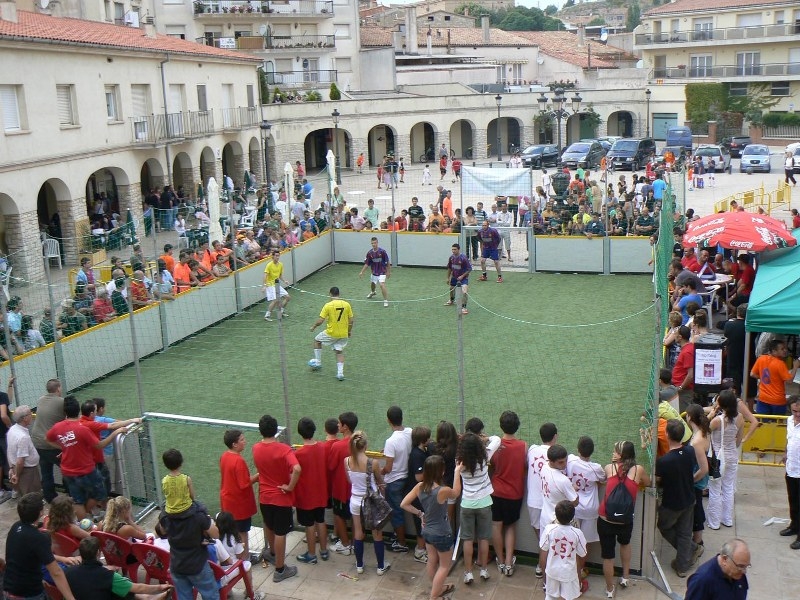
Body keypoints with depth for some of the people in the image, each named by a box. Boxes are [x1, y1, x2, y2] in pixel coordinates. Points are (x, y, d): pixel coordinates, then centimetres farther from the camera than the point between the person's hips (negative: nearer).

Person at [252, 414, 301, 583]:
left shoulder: (255, 449, -7)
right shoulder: (284, 449, -23)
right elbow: (297, 469, -38)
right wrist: (290, 487, -24)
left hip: (264, 496, 5)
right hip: (281, 497, -5)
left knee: (269, 526, 27)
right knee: (280, 533, 6)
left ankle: (273, 553, 50)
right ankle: (280, 570, 16)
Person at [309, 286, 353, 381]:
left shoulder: (328, 305, -14)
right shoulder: (347, 304, -3)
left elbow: (320, 321, -14)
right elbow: (351, 321, 3)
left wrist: (313, 327, 5)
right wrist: (349, 331, 18)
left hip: (331, 333, -3)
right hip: (343, 334, 4)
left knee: (317, 340, 22)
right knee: (339, 352, 17)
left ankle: (318, 362, 27)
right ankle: (340, 373, 7)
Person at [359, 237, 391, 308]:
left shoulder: (382, 251, -18)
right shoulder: (370, 253, -8)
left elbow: (388, 262, -9)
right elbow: (367, 264, 1)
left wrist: (389, 272, -5)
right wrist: (362, 272, -7)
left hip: (382, 272, -5)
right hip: (374, 272, 5)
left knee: (382, 285, -24)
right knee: (372, 284, 26)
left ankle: (386, 300, -15)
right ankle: (372, 292, 61)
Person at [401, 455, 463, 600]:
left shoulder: (419, 486, -14)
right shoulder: (443, 491, -30)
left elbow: (404, 504, -7)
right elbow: (456, 493, -6)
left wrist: (419, 513, 2)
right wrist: (457, 472, 0)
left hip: (427, 531, 6)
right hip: (442, 534, -6)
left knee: (432, 561, 25)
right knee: (444, 565, 15)